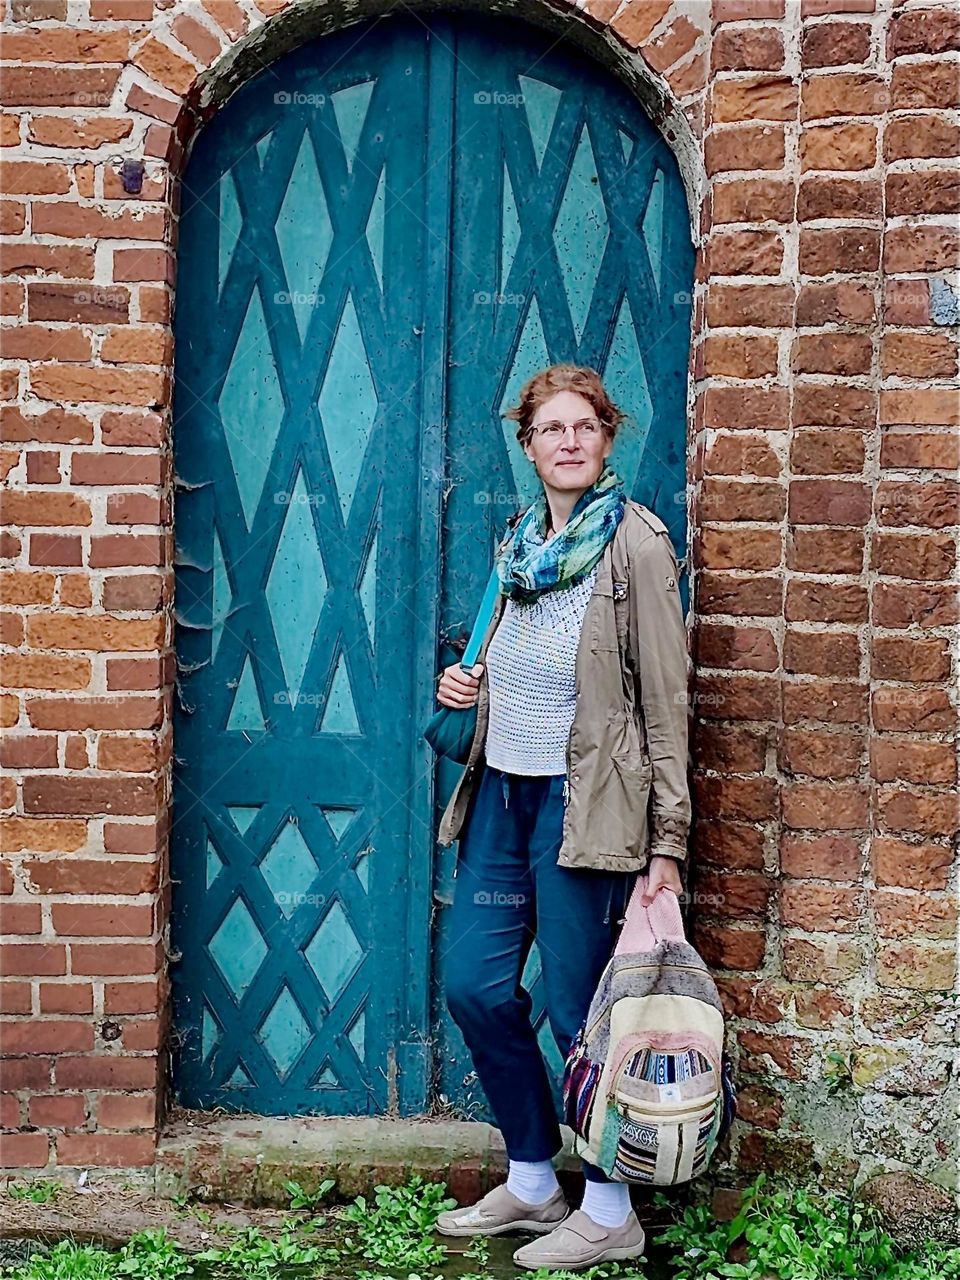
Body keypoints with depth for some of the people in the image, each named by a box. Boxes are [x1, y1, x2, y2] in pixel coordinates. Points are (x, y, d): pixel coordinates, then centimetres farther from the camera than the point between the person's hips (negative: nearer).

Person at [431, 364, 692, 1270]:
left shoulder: (635, 545, -10)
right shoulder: (522, 541, 11)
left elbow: (665, 703, -12)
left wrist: (667, 844, -15)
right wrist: (466, 684, 4)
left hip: (582, 803, -7)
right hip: (501, 791, 8)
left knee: (578, 1007, 0)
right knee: (474, 985, 10)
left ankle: (609, 1213, 17)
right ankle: (532, 1181, 27)